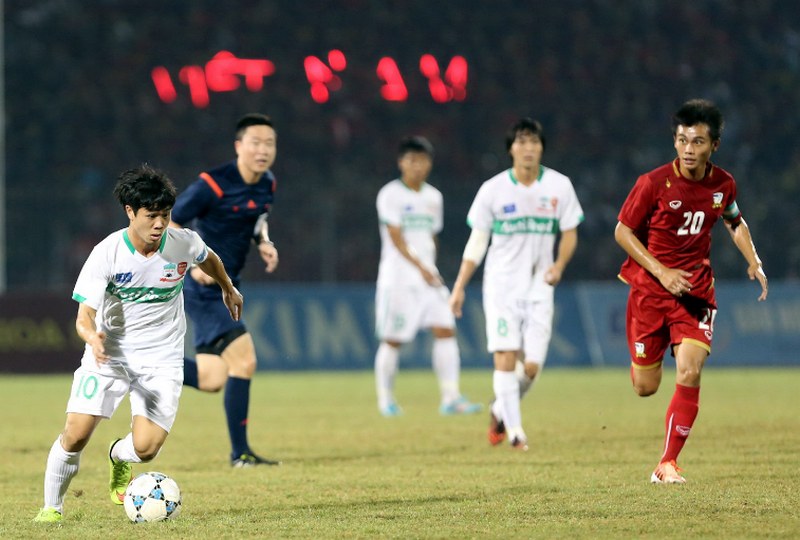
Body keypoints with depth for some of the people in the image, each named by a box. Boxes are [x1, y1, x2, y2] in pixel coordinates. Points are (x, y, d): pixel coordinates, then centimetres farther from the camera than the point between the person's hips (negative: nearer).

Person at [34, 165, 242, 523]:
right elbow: (84, 316, -20)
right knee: (76, 435, -15)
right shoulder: (106, 254, -18)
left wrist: (228, 290, 33)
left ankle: (120, 457, 23)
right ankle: (51, 506, 10)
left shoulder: (184, 243, -11)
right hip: (109, 354, -1)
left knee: (146, 447, -15)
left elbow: (209, 259, 15)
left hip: (162, 357, 1)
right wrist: (93, 336, -43)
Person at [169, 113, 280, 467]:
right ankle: (240, 453, -8)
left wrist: (264, 243, 4)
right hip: (203, 288, -9)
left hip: (225, 289, 9)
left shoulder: (267, 186, 5)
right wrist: (193, 262, -23)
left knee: (211, 381, 8)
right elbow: (167, 224, -12)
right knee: (244, 360, -16)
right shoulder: (213, 185, -18)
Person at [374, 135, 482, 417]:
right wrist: (420, 267, -25)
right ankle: (385, 399, 15)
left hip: (428, 276, 5)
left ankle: (450, 398, -10)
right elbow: (396, 237, -15)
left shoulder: (433, 197, 13)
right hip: (397, 279, -5)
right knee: (393, 340, -1)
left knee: (445, 330, -8)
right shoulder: (390, 195, -7)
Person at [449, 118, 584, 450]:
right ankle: (514, 431, -3)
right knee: (505, 358, -13)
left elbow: (569, 234, 8)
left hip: (538, 288, 1)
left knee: (531, 367, -4)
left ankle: (501, 410, 25)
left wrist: (559, 265, -12)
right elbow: (477, 241, 4)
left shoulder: (559, 186, 0)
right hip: (500, 286, -1)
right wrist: (459, 287, 1)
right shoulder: (493, 189, -2)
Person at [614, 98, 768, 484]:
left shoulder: (723, 184, -2)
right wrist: (661, 271, -17)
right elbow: (623, 232, -7)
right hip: (650, 288, -2)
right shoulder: (653, 184, -15)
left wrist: (754, 262, 5)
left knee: (690, 374, -18)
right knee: (645, 388, 4)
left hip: (696, 290, 2)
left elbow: (734, 221, 19)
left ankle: (667, 464, -8)